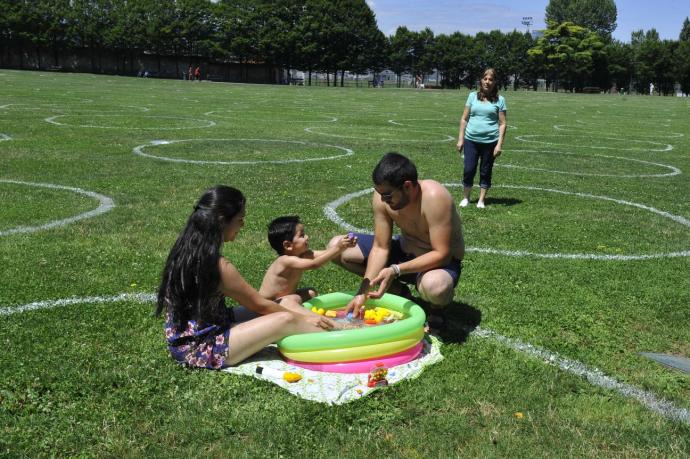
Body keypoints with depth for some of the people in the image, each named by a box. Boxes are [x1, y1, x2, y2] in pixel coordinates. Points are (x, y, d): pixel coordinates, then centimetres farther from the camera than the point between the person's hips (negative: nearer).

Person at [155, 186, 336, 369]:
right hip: (203, 350, -8)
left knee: (283, 306, 8)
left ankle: (333, 324, 14)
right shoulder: (219, 266, -25)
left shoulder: (186, 250, 1)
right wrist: (302, 317, 3)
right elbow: (260, 305, -11)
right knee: (285, 320, -10)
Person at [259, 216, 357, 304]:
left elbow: (326, 254, -8)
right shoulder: (287, 260, -30)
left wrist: (344, 246, -25)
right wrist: (338, 248, -44)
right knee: (295, 299, -30)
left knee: (311, 292, 11)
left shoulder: (301, 254, -4)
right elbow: (314, 264, -42)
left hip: (281, 298, 9)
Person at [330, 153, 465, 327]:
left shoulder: (434, 197, -32)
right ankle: (398, 291, 6)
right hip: (405, 251, 6)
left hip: (440, 261, -6)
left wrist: (396, 270, -38)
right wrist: (363, 293, -19)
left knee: (435, 286, -44)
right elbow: (380, 248, -11)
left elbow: (441, 254, -30)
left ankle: (437, 306, -3)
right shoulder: (382, 198, -16)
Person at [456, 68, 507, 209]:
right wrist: (460, 139, 3)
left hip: (490, 142, -1)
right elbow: (464, 119, 8)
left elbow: (502, 123, 1)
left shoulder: (499, 100, 2)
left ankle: (481, 200, 18)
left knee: (485, 172, 7)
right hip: (471, 140, 1)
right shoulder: (473, 96, 6)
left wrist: (499, 144, -7)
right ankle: (465, 198, 16)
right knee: (469, 170, 0)